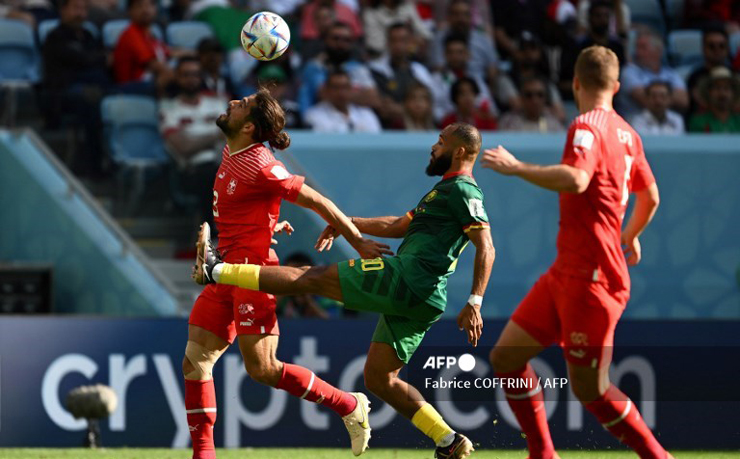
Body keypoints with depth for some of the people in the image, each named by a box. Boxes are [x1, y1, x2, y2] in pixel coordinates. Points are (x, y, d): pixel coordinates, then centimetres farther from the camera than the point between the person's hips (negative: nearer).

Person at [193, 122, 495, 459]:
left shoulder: (462, 190, -4)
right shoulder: (444, 191, 27)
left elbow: (485, 247, -15)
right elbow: (399, 226, 37)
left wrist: (475, 303, -24)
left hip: (406, 280, -10)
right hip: (415, 299, 10)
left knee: (314, 278, -5)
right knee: (379, 379, 12)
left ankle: (216, 271, -3)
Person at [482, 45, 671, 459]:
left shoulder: (587, 127, -13)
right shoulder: (627, 133, 14)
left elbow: (575, 179, -33)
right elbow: (650, 197, 26)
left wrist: (518, 168, -25)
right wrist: (630, 236, 45)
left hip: (592, 279, -9)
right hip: (567, 271, 9)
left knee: (590, 389, -4)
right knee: (507, 355, 8)